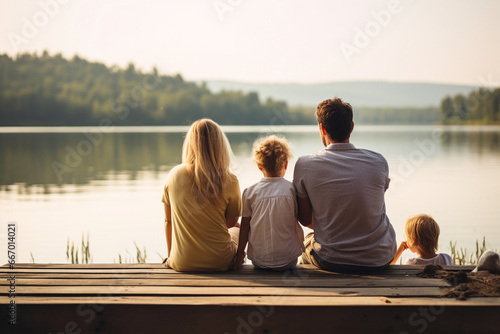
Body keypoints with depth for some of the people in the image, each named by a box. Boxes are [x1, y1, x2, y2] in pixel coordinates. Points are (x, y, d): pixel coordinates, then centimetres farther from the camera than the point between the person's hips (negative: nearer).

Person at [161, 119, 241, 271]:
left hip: (182, 263, 2)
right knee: (237, 229, 31)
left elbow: (168, 221, 4)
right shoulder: (229, 181, -13)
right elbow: (231, 221, 1)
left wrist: (170, 257, 17)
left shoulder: (174, 175, -6)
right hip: (220, 263, -2)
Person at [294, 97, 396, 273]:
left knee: (308, 239, 35)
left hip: (330, 260, -1)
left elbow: (305, 219, 0)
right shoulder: (378, 162, -7)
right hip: (379, 260, 1)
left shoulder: (305, 165, -11)